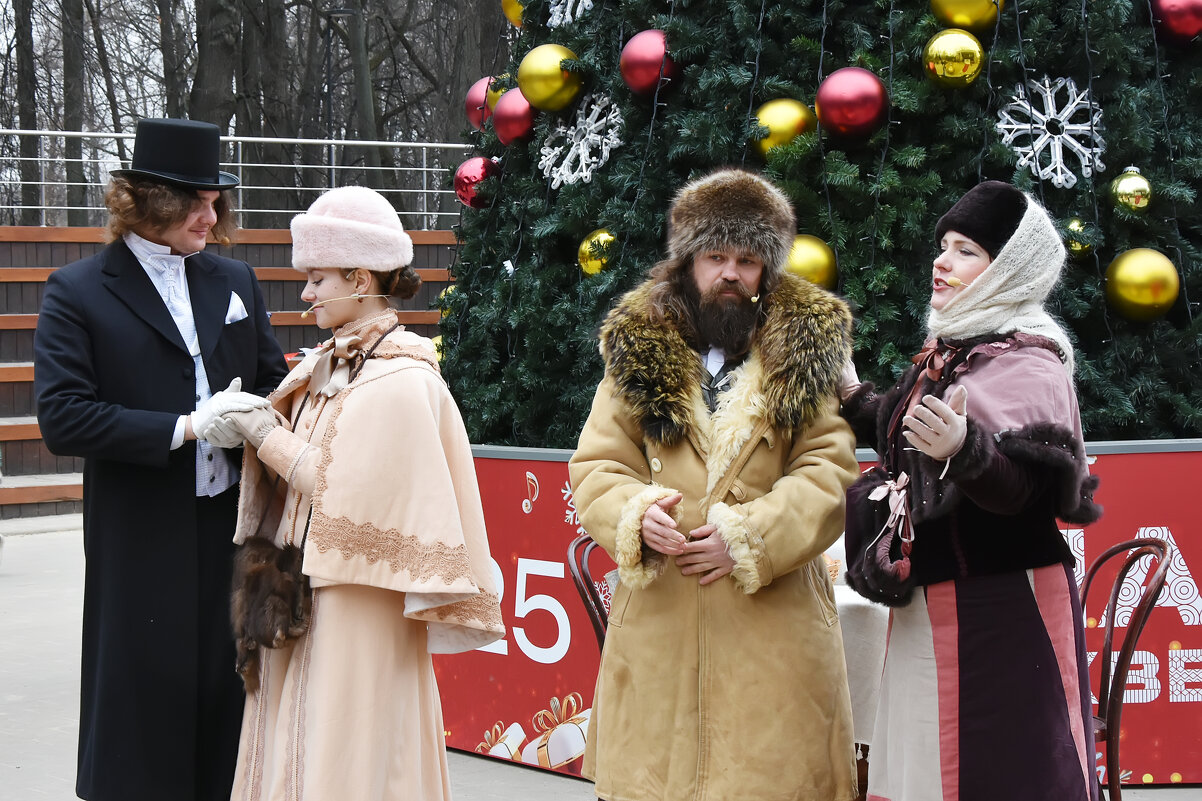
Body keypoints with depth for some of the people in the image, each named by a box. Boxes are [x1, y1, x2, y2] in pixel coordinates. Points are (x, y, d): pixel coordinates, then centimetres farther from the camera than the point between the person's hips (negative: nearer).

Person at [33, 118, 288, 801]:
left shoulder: (235, 281, 12)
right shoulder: (78, 293, -4)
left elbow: (273, 382, 18)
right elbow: (62, 418, -13)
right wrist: (184, 428, -18)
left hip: (234, 530, 4)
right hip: (143, 546, -4)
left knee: (228, 700, 10)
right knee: (144, 721, 3)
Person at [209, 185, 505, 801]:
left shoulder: (401, 381, -15)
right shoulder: (329, 364, 10)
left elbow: (348, 494, -19)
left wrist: (266, 434, -12)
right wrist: (254, 422, -3)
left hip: (359, 605, -8)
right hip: (302, 599, 8)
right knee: (297, 748, 12)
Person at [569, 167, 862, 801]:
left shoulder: (806, 351, 7)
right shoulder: (638, 348, 11)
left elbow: (829, 471, -1)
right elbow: (597, 465, 8)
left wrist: (750, 535, -14)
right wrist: (635, 513, -14)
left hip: (773, 623, -1)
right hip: (658, 623, 1)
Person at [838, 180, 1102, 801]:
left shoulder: (1026, 361, -11)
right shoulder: (950, 349, 14)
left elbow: (1026, 490, -24)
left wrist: (964, 450, -41)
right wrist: (855, 399, 29)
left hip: (1002, 610, -8)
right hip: (932, 605, 8)